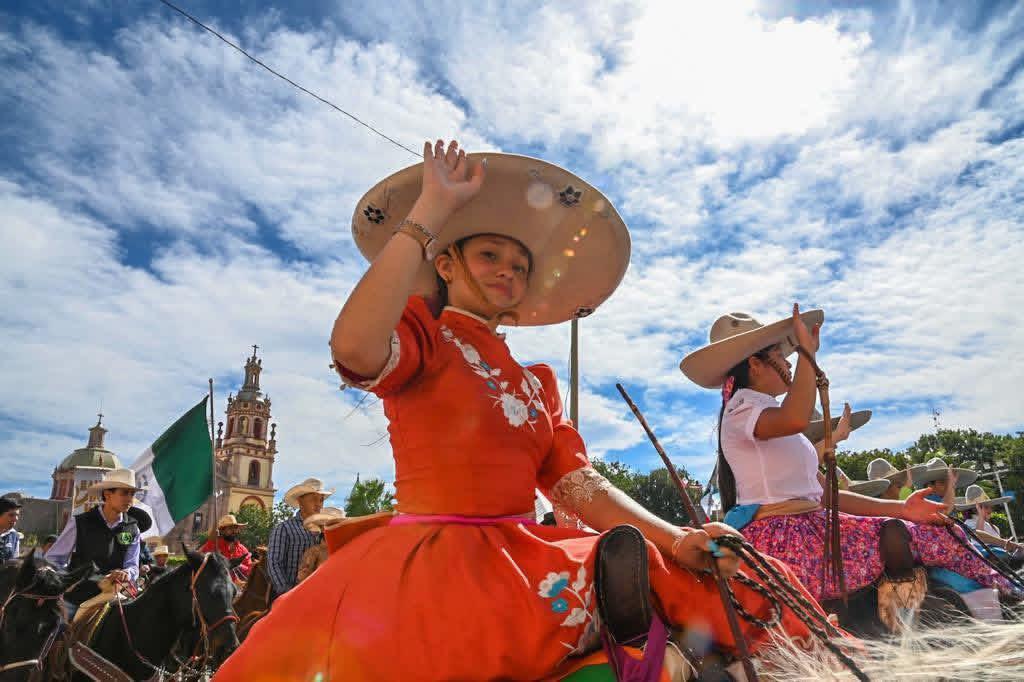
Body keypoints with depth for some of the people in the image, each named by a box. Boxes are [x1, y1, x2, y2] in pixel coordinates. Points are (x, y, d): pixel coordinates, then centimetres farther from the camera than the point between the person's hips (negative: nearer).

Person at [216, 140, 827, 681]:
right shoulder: (422, 332, 3)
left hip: (525, 556, 5)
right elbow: (354, 348, -22)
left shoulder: (537, 383, 20)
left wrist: (673, 538, -7)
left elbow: (579, 484, 11)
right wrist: (430, 210, -15)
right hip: (433, 559, -4)